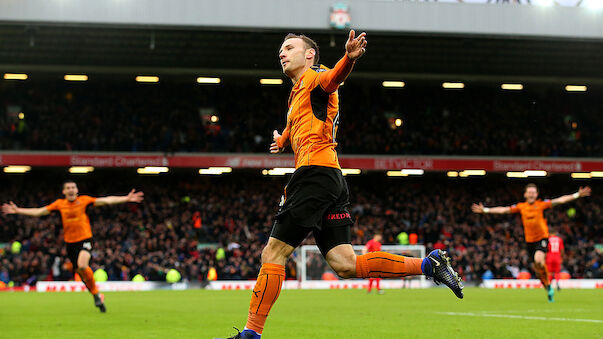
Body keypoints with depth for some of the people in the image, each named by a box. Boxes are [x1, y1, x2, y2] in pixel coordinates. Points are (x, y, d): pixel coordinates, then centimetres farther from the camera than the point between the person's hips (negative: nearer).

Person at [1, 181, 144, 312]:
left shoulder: (84, 200, -1)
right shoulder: (60, 204, 6)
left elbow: (106, 200, -6)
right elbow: (39, 211, 11)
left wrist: (126, 199, -15)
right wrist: (17, 210, 8)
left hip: (85, 239, -4)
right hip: (70, 242, 4)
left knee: (82, 265, -28)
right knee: (80, 272, 6)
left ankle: (96, 292, -10)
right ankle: (97, 296, 24)